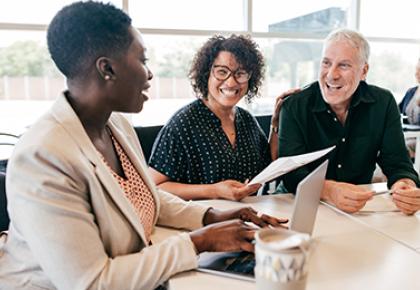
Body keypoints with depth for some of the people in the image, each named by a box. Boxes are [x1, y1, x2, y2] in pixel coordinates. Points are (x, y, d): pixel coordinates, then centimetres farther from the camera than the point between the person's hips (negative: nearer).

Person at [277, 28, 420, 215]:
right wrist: (328, 191, -38)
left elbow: (397, 164, -3)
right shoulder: (294, 107, -10)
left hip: (362, 210, 4)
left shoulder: (383, 103, -2)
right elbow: (292, 173, -18)